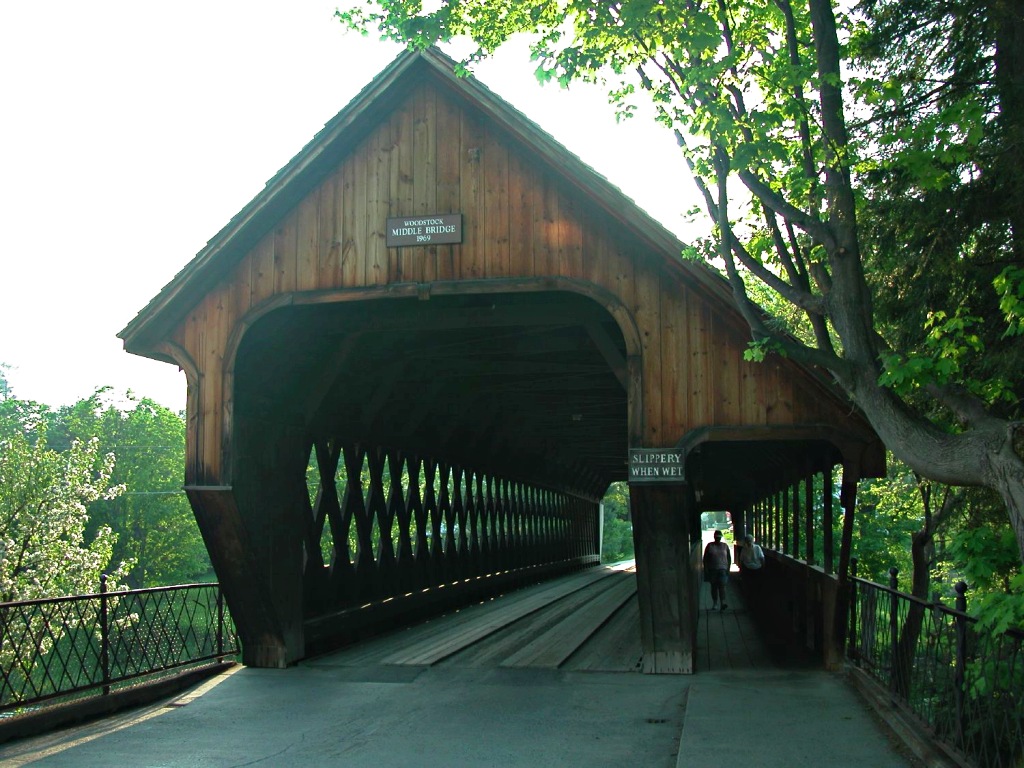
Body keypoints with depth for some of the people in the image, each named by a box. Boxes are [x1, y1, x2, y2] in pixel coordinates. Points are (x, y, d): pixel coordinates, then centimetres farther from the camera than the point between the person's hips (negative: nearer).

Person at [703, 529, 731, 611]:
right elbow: (705, 558, 1)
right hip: (712, 570, 1)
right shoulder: (709, 546, 0)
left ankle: (722, 604, -19)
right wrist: (706, 569, -5)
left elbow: (729, 558, 7)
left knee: (722, 586, -12)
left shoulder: (725, 546, 3)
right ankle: (715, 603, 17)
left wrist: (728, 568, 0)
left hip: (722, 569, -1)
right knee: (714, 587, 7)